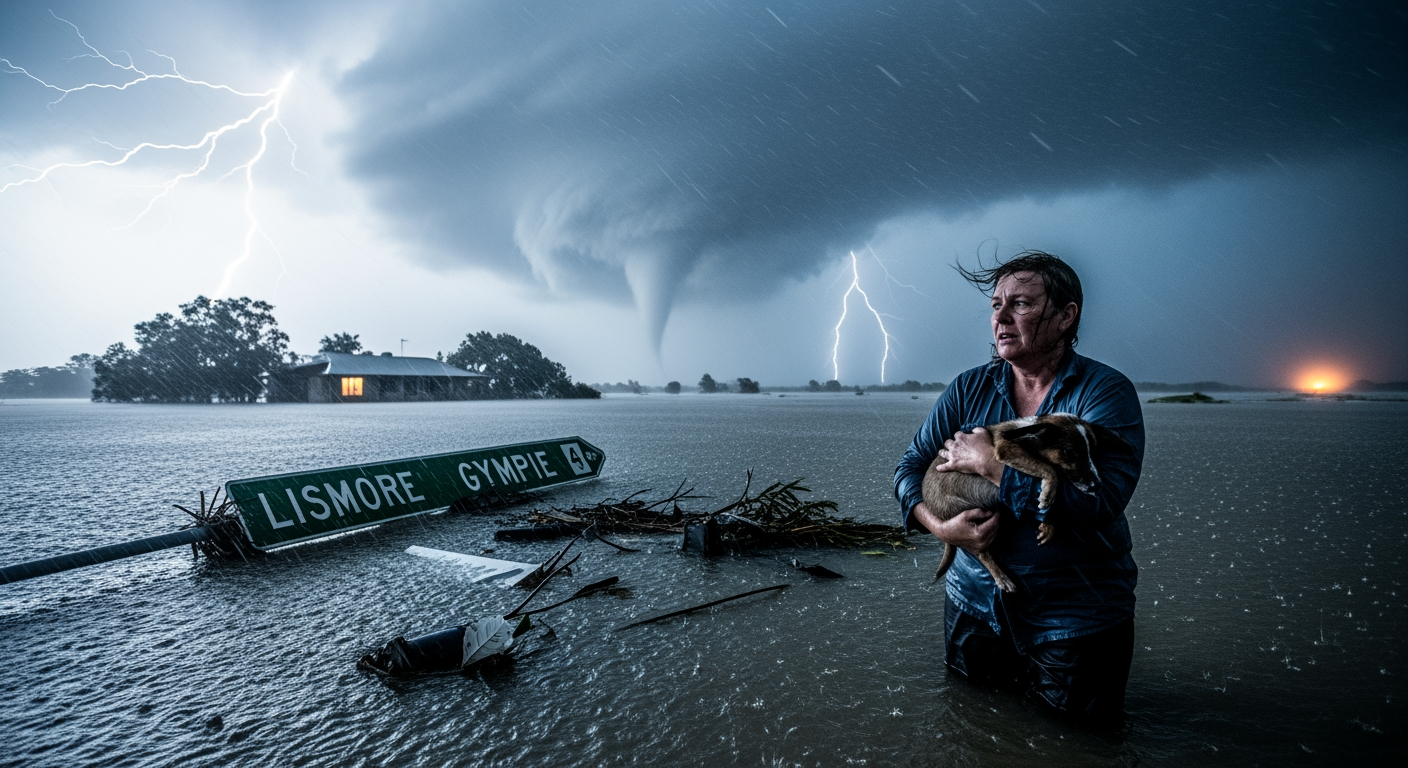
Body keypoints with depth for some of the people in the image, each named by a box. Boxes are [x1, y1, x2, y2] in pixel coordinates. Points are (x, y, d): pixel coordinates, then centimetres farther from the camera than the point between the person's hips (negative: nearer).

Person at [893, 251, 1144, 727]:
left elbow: (1097, 504, -28)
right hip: (975, 600, 5)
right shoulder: (970, 389, -2)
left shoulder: (1106, 392, -15)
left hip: (1076, 618, -4)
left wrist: (988, 464, -24)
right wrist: (940, 527, -21)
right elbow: (910, 467, -2)